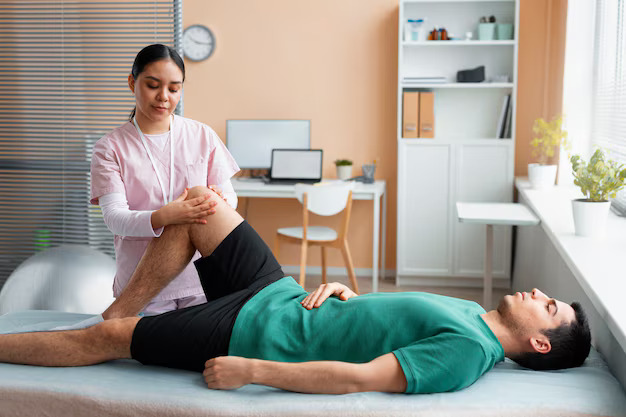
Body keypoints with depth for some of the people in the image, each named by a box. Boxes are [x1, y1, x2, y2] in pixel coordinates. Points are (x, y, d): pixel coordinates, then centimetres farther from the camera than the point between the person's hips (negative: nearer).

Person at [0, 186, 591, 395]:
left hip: (258, 333, -8)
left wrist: (250, 371, -27)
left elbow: (360, 377, -27)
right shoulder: (469, 311, 7)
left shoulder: (468, 351, -20)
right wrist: (342, 292, 0)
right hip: (283, 296, 8)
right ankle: (117, 312, 17)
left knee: (104, 339, -5)